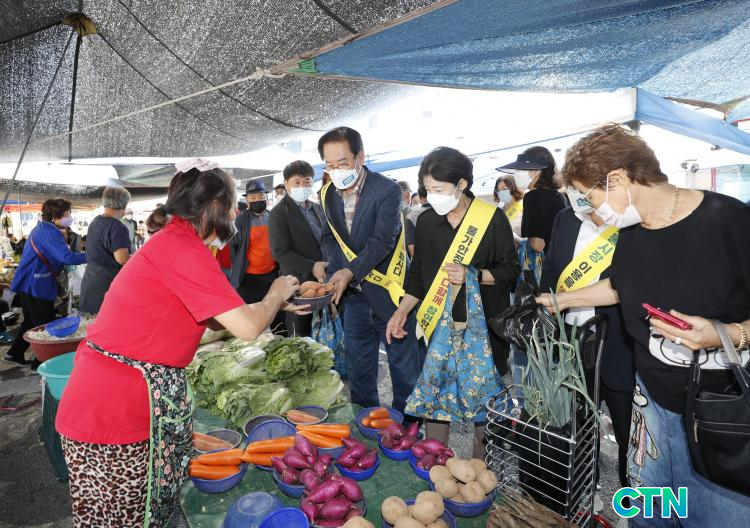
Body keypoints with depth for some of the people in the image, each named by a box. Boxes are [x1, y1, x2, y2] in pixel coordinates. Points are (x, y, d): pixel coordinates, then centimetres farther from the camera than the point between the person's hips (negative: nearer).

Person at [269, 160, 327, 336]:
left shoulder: (317, 209, 14)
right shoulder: (279, 213, -7)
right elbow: (280, 252, -15)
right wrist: (311, 267, -22)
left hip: (323, 280, 6)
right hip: (299, 283, -6)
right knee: (301, 338, 4)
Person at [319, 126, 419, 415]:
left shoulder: (388, 190, -16)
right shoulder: (328, 194, 3)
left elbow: (383, 240, -23)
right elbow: (329, 238, 8)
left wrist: (351, 271, -33)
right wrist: (335, 273, -9)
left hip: (388, 293, -6)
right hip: (354, 294, 6)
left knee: (403, 364, 8)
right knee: (357, 365, 18)